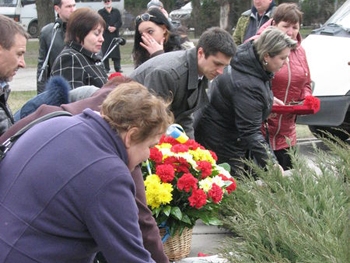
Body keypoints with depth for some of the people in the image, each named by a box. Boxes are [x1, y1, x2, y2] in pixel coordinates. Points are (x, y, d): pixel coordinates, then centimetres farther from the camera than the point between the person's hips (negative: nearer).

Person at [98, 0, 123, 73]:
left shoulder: (116, 11, 14)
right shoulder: (100, 12, 9)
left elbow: (119, 22, 4)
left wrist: (114, 27, -13)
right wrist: (108, 27, -17)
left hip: (115, 34, 1)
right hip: (105, 35, -1)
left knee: (116, 51, -1)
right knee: (105, 51, -4)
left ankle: (118, 67, 2)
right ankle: (106, 68, 0)